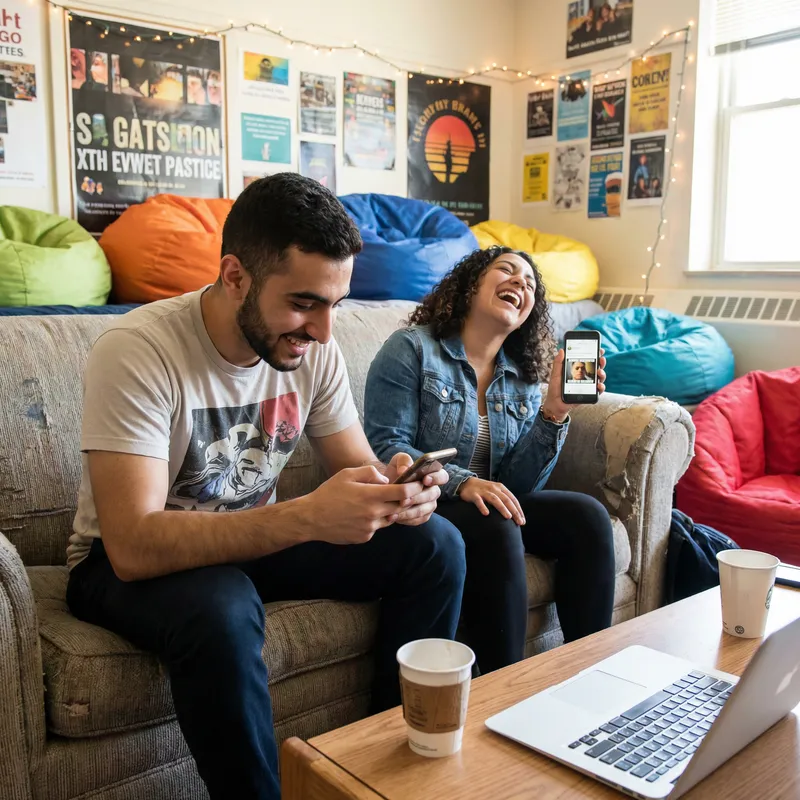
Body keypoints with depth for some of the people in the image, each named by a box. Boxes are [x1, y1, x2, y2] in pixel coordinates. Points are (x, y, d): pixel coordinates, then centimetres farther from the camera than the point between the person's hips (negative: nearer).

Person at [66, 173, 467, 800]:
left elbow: (358, 466, -2)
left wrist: (396, 489, -27)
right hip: (125, 561, -5)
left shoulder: (313, 349, -9)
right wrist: (307, 515, -43)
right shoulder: (138, 351, -27)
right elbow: (134, 546, -33)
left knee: (434, 544, -9)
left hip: (254, 540, 6)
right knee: (221, 609, -40)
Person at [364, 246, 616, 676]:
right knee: (496, 529, -32)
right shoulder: (412, 348, -7)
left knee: (587, 516, -14)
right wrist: (460, 482, -30)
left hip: (490, 506, 6)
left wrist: (554, 412, -15)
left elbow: (520, 486, -1)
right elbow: (384, 447, -16)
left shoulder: (523, 378, 8)